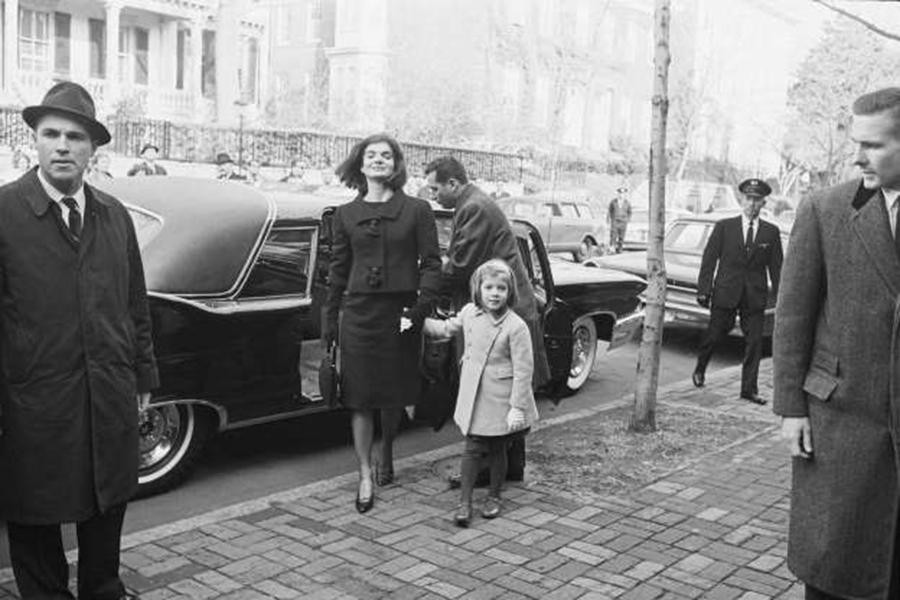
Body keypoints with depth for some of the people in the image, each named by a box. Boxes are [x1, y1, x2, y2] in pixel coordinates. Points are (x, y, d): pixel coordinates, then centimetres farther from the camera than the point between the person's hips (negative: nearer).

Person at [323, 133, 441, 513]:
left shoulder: (417, 210, 2)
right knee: (360, 397, -1)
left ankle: (386, 458, 33)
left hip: (400, 313, -1)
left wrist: (421, 307, -13)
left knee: (394, 394, 11)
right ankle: (365, 476, 6)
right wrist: (328, 321, 9)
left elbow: (431, 264, -1)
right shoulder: (345, 215, 8)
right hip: (358, 312, 1)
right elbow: (337, 270, 10)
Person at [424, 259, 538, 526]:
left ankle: (494, 496, 30)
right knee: (472, 448, 6)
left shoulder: (516, 326, -17)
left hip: (500, 401, -3)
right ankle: (464, 501, 12)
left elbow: (523, 370, -15)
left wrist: (517, 407, -15)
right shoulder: (469, 313, 0)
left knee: (497, 450, 11)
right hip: (473, 396, 4)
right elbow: (446, 329, 21)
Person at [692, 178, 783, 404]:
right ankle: (700, 368, 35)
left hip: (755, 296, 1)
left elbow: (776, 267, 6)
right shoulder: (724, 227, 1)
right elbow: (709, 259, -1)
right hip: (725, 292, -1)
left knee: (754, 342, 1)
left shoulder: (771, 232, 6)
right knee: (715, 334, 8)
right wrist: (703, 290, -8)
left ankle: (749, 389, 9)